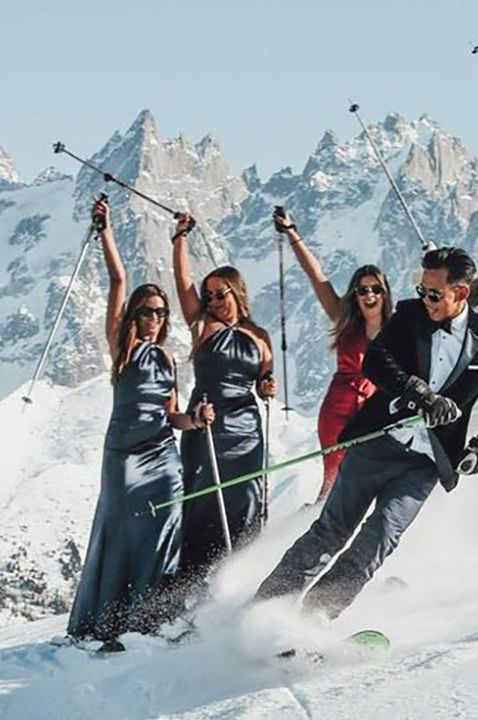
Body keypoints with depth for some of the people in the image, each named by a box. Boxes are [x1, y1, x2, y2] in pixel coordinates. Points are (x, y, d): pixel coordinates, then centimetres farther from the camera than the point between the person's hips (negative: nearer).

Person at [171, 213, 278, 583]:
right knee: (201, 508, -4)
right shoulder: (204, 327, 6)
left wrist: (269, 387, -1)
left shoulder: (258, 337, 11)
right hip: (205, 427, -2)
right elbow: (183, 281, -1)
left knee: (244, 511, -2)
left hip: (245, 430, 2)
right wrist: (181, 237, -5)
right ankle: (191, 581, -1)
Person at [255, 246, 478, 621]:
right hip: (379, 439, 1)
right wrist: (418, 393, -27)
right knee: (333, 528, 1)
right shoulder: (410, 314, 3)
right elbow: (375, 360, -12)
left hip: (427, 459, -1)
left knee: (381, 536, -15)